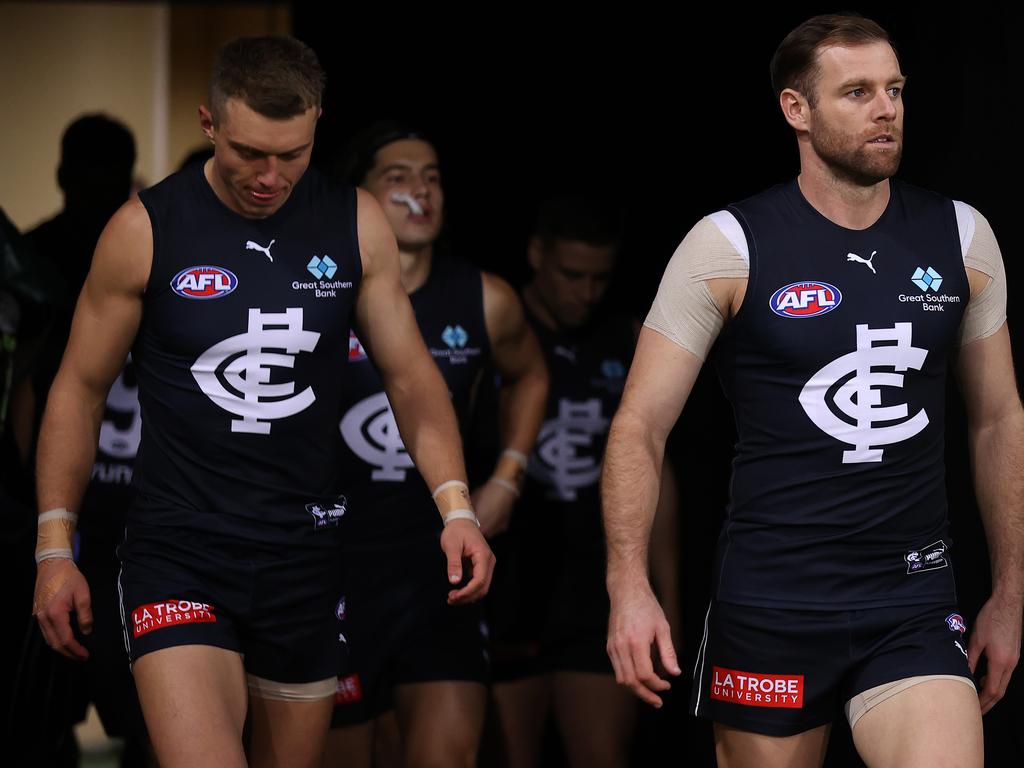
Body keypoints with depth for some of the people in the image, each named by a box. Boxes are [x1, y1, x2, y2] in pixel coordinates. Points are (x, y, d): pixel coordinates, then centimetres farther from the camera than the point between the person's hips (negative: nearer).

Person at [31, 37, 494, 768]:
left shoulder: (357, 226, 1)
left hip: (306, 553, 3)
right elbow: (81, 388, 1)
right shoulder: (146, 229, -6)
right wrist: (55, 549, -4)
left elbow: (411, 373, 5)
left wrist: (455, 505, -10)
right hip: (180, 550, -3)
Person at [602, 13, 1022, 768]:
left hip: (915, 604, 2)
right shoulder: (730, 246, -6)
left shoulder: (962, 238, 4)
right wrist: (629, 584, -17)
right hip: (771, 606, -2)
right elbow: (641, 426, -5)